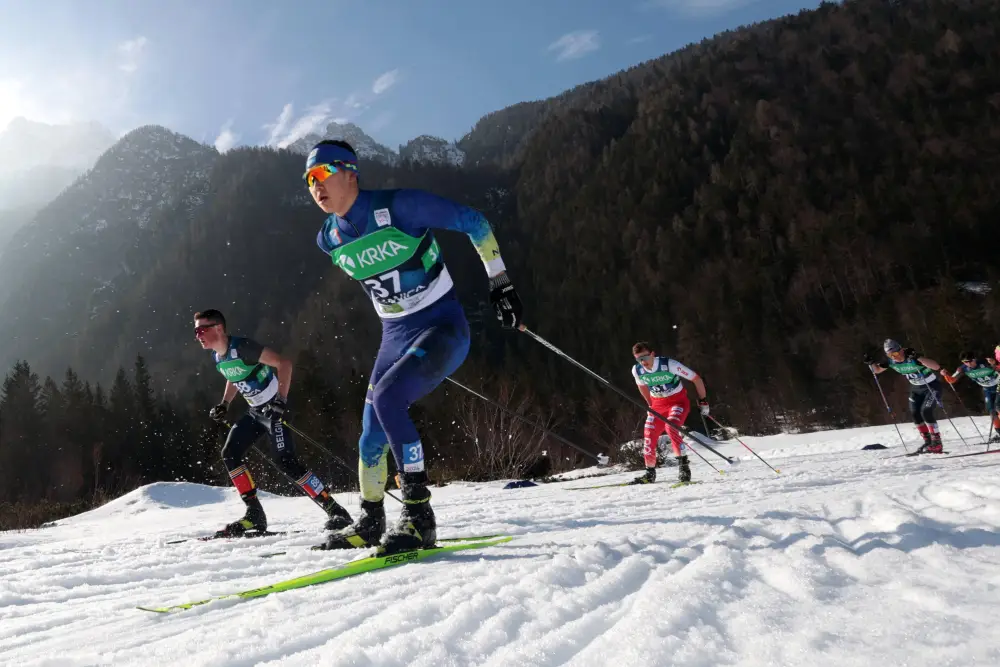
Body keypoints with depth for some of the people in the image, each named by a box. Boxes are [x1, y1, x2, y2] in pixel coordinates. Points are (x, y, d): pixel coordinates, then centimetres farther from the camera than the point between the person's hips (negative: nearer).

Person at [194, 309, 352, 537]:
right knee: (230, 454, 1)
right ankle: (255, 515, 7)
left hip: (274, 407, -9)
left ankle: (336, 511, -11)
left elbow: (283, 362, -24)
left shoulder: (242, 347, -21)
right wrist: (224, 405, 13)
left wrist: (282, 400, -31)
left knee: (285, 462, -17)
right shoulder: (217, 357, 6)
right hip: (255, 411, 9)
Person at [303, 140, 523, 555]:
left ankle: (419, 517, -20)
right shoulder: (330, 240, 2)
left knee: (386, 399, -29)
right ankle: (370, 523, 31)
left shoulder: (400, 206, -18)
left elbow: (473, 222, -8)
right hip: (395, 338, 7)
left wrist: (500, 282, -7)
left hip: (444, 327, -7)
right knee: (372, 439, 9)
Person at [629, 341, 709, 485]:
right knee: (648, 435, -4)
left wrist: (703, 401, -8)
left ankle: (683, 466, -24)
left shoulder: (669, 365, -26)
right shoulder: (637, 370, -11)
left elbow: (696, 378, -15)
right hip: (658, 405, 5)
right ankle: (650, 473, 15)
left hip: (678, 401, -5)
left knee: (671, 426, -31)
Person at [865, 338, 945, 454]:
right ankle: (928, 441, 12)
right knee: (915, 414, -2)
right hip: (916, 388, 7)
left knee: (926, 411, -19)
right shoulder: (891, 361, -12)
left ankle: (937, 444, -9)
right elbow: (877, 370, 4)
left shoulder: (913, 358, -31)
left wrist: (918, 357, -51)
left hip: (932, 386, -7)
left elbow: (936, 367, -41)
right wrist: (871, 362, -17)